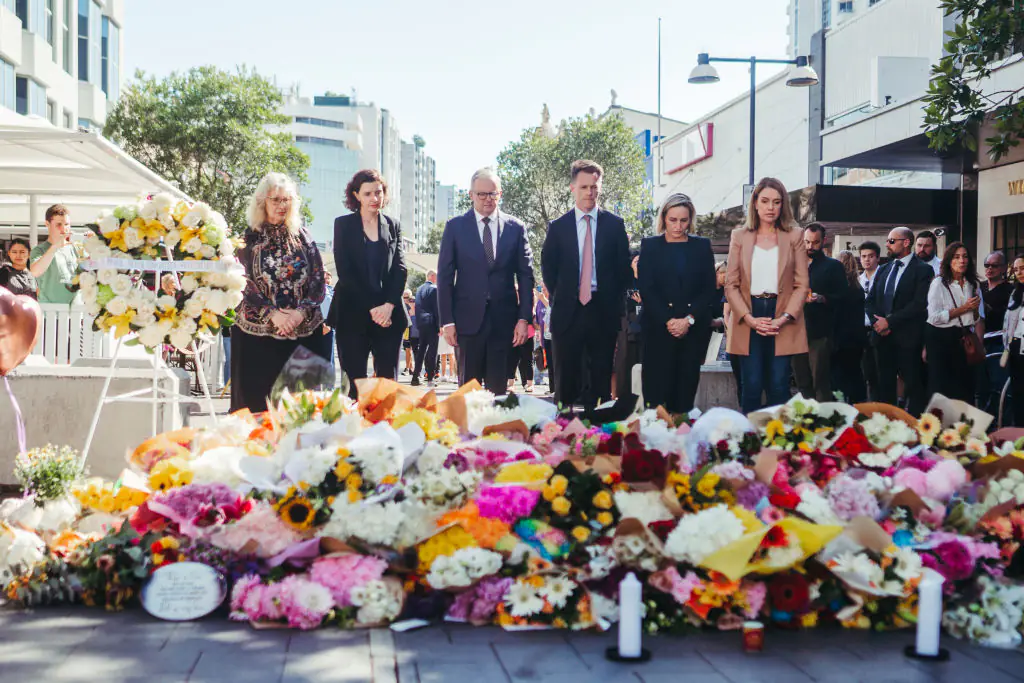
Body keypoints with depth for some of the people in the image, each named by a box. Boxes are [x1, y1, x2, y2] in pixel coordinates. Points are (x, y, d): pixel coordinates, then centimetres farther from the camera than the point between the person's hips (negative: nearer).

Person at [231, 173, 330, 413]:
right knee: (258, 398, -2)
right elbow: (243, 283, -3)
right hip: (258, 332, -2)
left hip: (304, 331, 2)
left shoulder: (302, 237, 11)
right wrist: (272, 314, -14)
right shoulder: (250, 238, 4)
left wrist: (302, 312, -10)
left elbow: (319, 279, 6)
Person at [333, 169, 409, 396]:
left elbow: (400, 269, 7)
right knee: (357, 383, -4)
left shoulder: (393, 226, 13)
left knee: (388, 381, -2)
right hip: (353, 315, -2)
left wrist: (389, 305, -8)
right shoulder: (343, 224, 5)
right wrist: (371, 308, -9)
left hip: (389, 315, 2)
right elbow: (344, 271, -3)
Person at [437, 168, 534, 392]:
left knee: (499, 387, 4)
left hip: (504, 320, 1)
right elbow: (444, 275, 2)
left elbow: (526, 274, 6)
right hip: (468, 319, -1)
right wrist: (447, 320, -5)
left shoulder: (516, 227, 7)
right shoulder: (455, 227, 4)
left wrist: (524, 318, -3)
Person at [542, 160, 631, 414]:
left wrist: (614, 301, 0)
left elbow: (624, 268, 6)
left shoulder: (614, 224, 6)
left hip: (604, 312, 0)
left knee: (601, 380, 4)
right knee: (566, 380, 3)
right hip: (568, 312, 0)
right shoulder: (557, 227, 6)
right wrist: (560, 297, 2)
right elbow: (547, 267, 9)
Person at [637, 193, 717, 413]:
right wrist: (668, 321, -12)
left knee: (686, 389, 1)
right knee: (658, 390, -4)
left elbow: (709, 289, 4)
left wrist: (689, 319, -9)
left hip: (694, 330, 1)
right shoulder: (650, 246, 6)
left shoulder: (702, 246, 10)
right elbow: (646, 290, -1)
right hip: (659, 330, -1)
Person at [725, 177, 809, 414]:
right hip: (749, 321, 0)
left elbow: (801, 285, 3)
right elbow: (731, 284, 4)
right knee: (752, 387, -3)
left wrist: (784, 318, -11)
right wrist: (749, 318, -10)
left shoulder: (793, 238, 7)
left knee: (779, 388, -3)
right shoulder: (739, 237, 8)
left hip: (782, 321, 0)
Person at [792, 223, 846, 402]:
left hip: (820, 333, -5)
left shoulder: (833, 266, 4)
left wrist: (821, 298, -21)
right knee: (802, 382, 9)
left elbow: (841, 295, -5)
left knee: (821, 383, -6)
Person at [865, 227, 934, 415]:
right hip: (882, 336, 6)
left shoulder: (922, 270, -4)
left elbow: (919, 304, -14)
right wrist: (877, 322, -4)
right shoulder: (883, 270, 17)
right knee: (884, 386, 9)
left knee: (914, 387, -3)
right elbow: (871, 300, 15)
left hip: (908, 338, -6)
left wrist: (890, 321, -14)